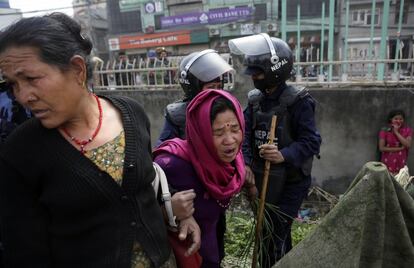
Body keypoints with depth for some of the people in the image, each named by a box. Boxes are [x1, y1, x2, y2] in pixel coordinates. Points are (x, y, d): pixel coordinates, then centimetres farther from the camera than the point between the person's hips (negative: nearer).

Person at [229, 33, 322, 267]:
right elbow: (245, 133, 0)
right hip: (262, 179, 7)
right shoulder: (255, 99, 4)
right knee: (278, 235, 23)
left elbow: (311, 142, -20)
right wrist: (246, 163, -14)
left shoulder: (298, 101, -15)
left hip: (290, 182, -6)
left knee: (274, 238, 1)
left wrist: (284, 155, -35)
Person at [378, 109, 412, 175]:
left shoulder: (408, 130, 1)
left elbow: (408, 145, -14)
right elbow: (381, 148, -11)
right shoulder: (385, 130, -6)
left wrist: (396, 132, -14)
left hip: (401, 162, 2)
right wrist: (400, 148, -12)